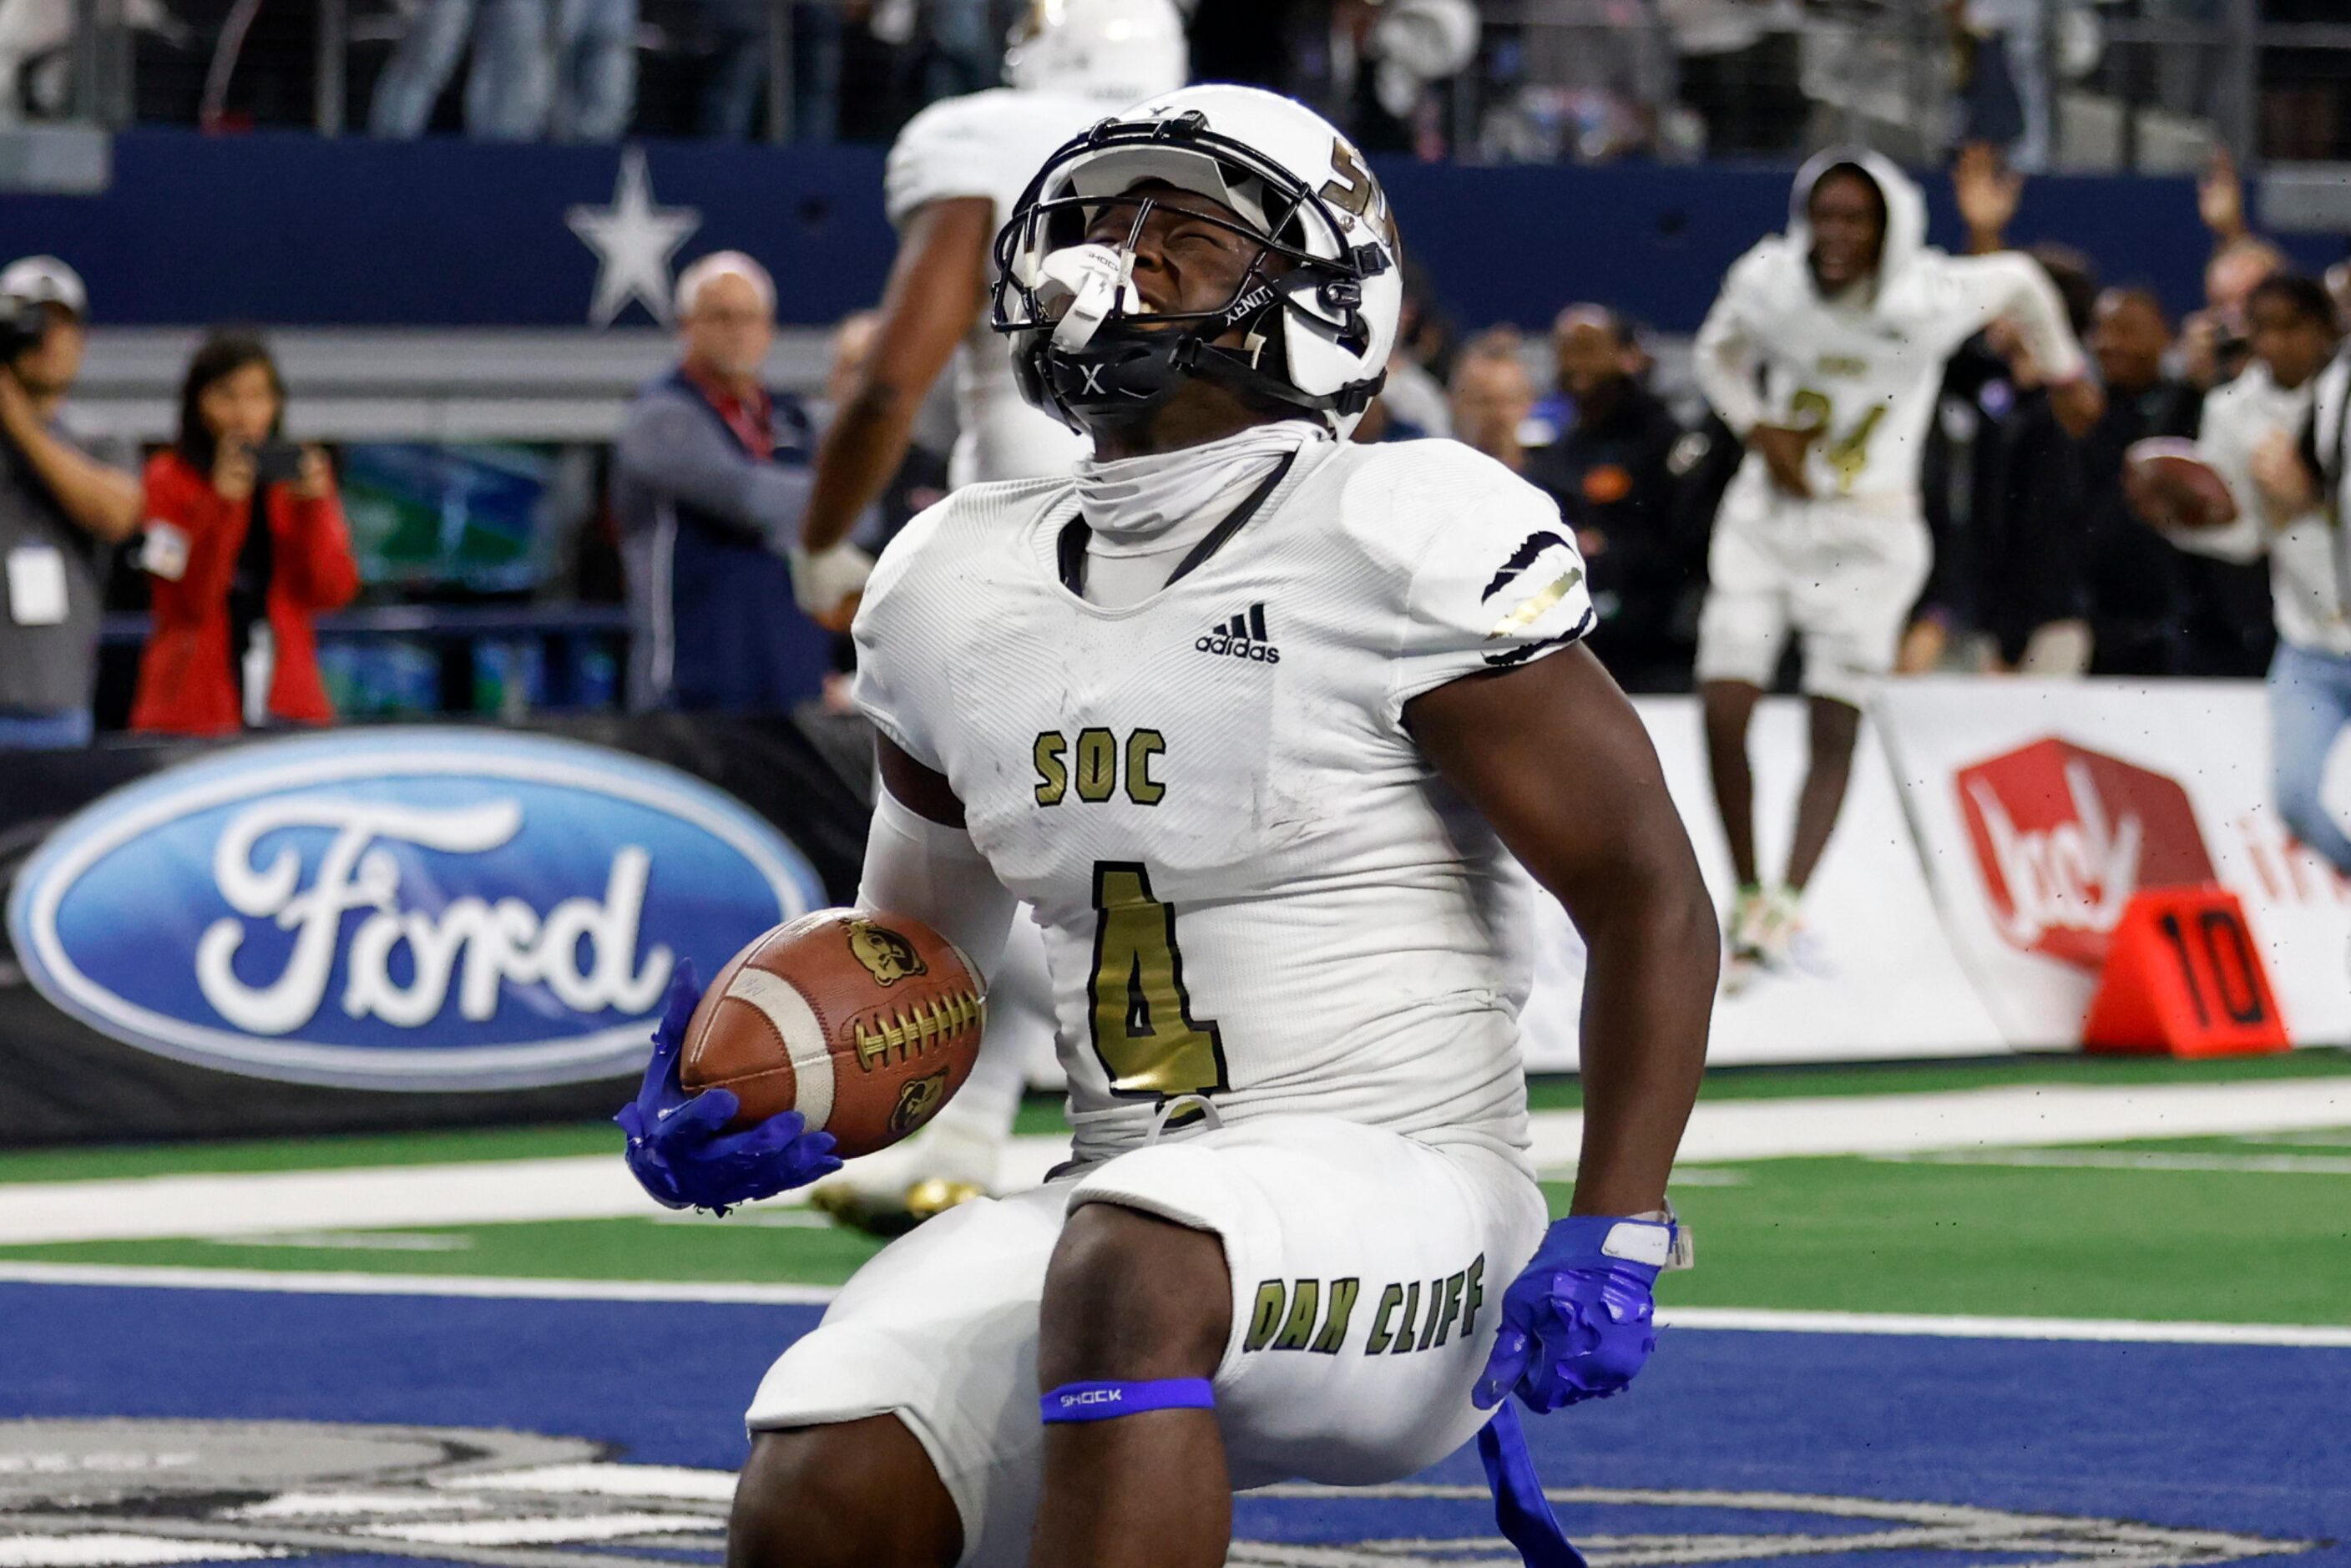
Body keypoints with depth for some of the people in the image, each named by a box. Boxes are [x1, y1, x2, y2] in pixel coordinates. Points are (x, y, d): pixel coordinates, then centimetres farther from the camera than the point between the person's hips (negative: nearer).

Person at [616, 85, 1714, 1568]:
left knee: (1129, 1271, -38)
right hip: (1127, 1197, 6)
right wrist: (775, 1105, 3)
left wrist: (1615, 1237, -14)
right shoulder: (961, 586, 12)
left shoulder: (1406, 546, -8)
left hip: (1391, 1194, -6)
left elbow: (1651, 899, -6)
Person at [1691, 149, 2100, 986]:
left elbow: (2020, 282, 6)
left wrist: (2063, 371, 22)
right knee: (1723, 714, -7)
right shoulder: (1768, 283, -7)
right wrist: (1758, 428, -3)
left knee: (1835, 730, -9)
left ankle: (1787, 902, -16)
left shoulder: (1931, 301, -15)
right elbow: (1719, 352, 14)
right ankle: (1748, 893, 6)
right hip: (1766, 517, 2)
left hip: (1868, 534, -2)